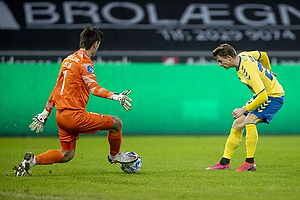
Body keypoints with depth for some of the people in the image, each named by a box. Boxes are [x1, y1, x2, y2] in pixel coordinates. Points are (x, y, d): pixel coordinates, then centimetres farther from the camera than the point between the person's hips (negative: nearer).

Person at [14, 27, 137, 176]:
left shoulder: (68, 60, 17)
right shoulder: (84, 62, -10)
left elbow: (57, 89, 21)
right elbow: (94, 88, -23)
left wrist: (45, 113, 25)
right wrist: (116, 97, -29)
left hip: (61, 115, 9)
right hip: (75, 115, -9)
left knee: (66, 155, 18)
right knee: (116, 123, -2)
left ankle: (32, 160, 4)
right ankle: (114, 155, 21)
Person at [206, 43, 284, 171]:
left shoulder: (248, 72, -32)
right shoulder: (242, 56, -6)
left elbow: (262, 97, -34)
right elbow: (263, 55, 14)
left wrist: (244, 110, -27)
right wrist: (267, 72, 32)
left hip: (274, 96, -10)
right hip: (263, 93, 10)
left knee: (249, 120, -29)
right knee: (237, 124, 3)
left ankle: (250, 162, -22)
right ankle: (225, 162, 8)